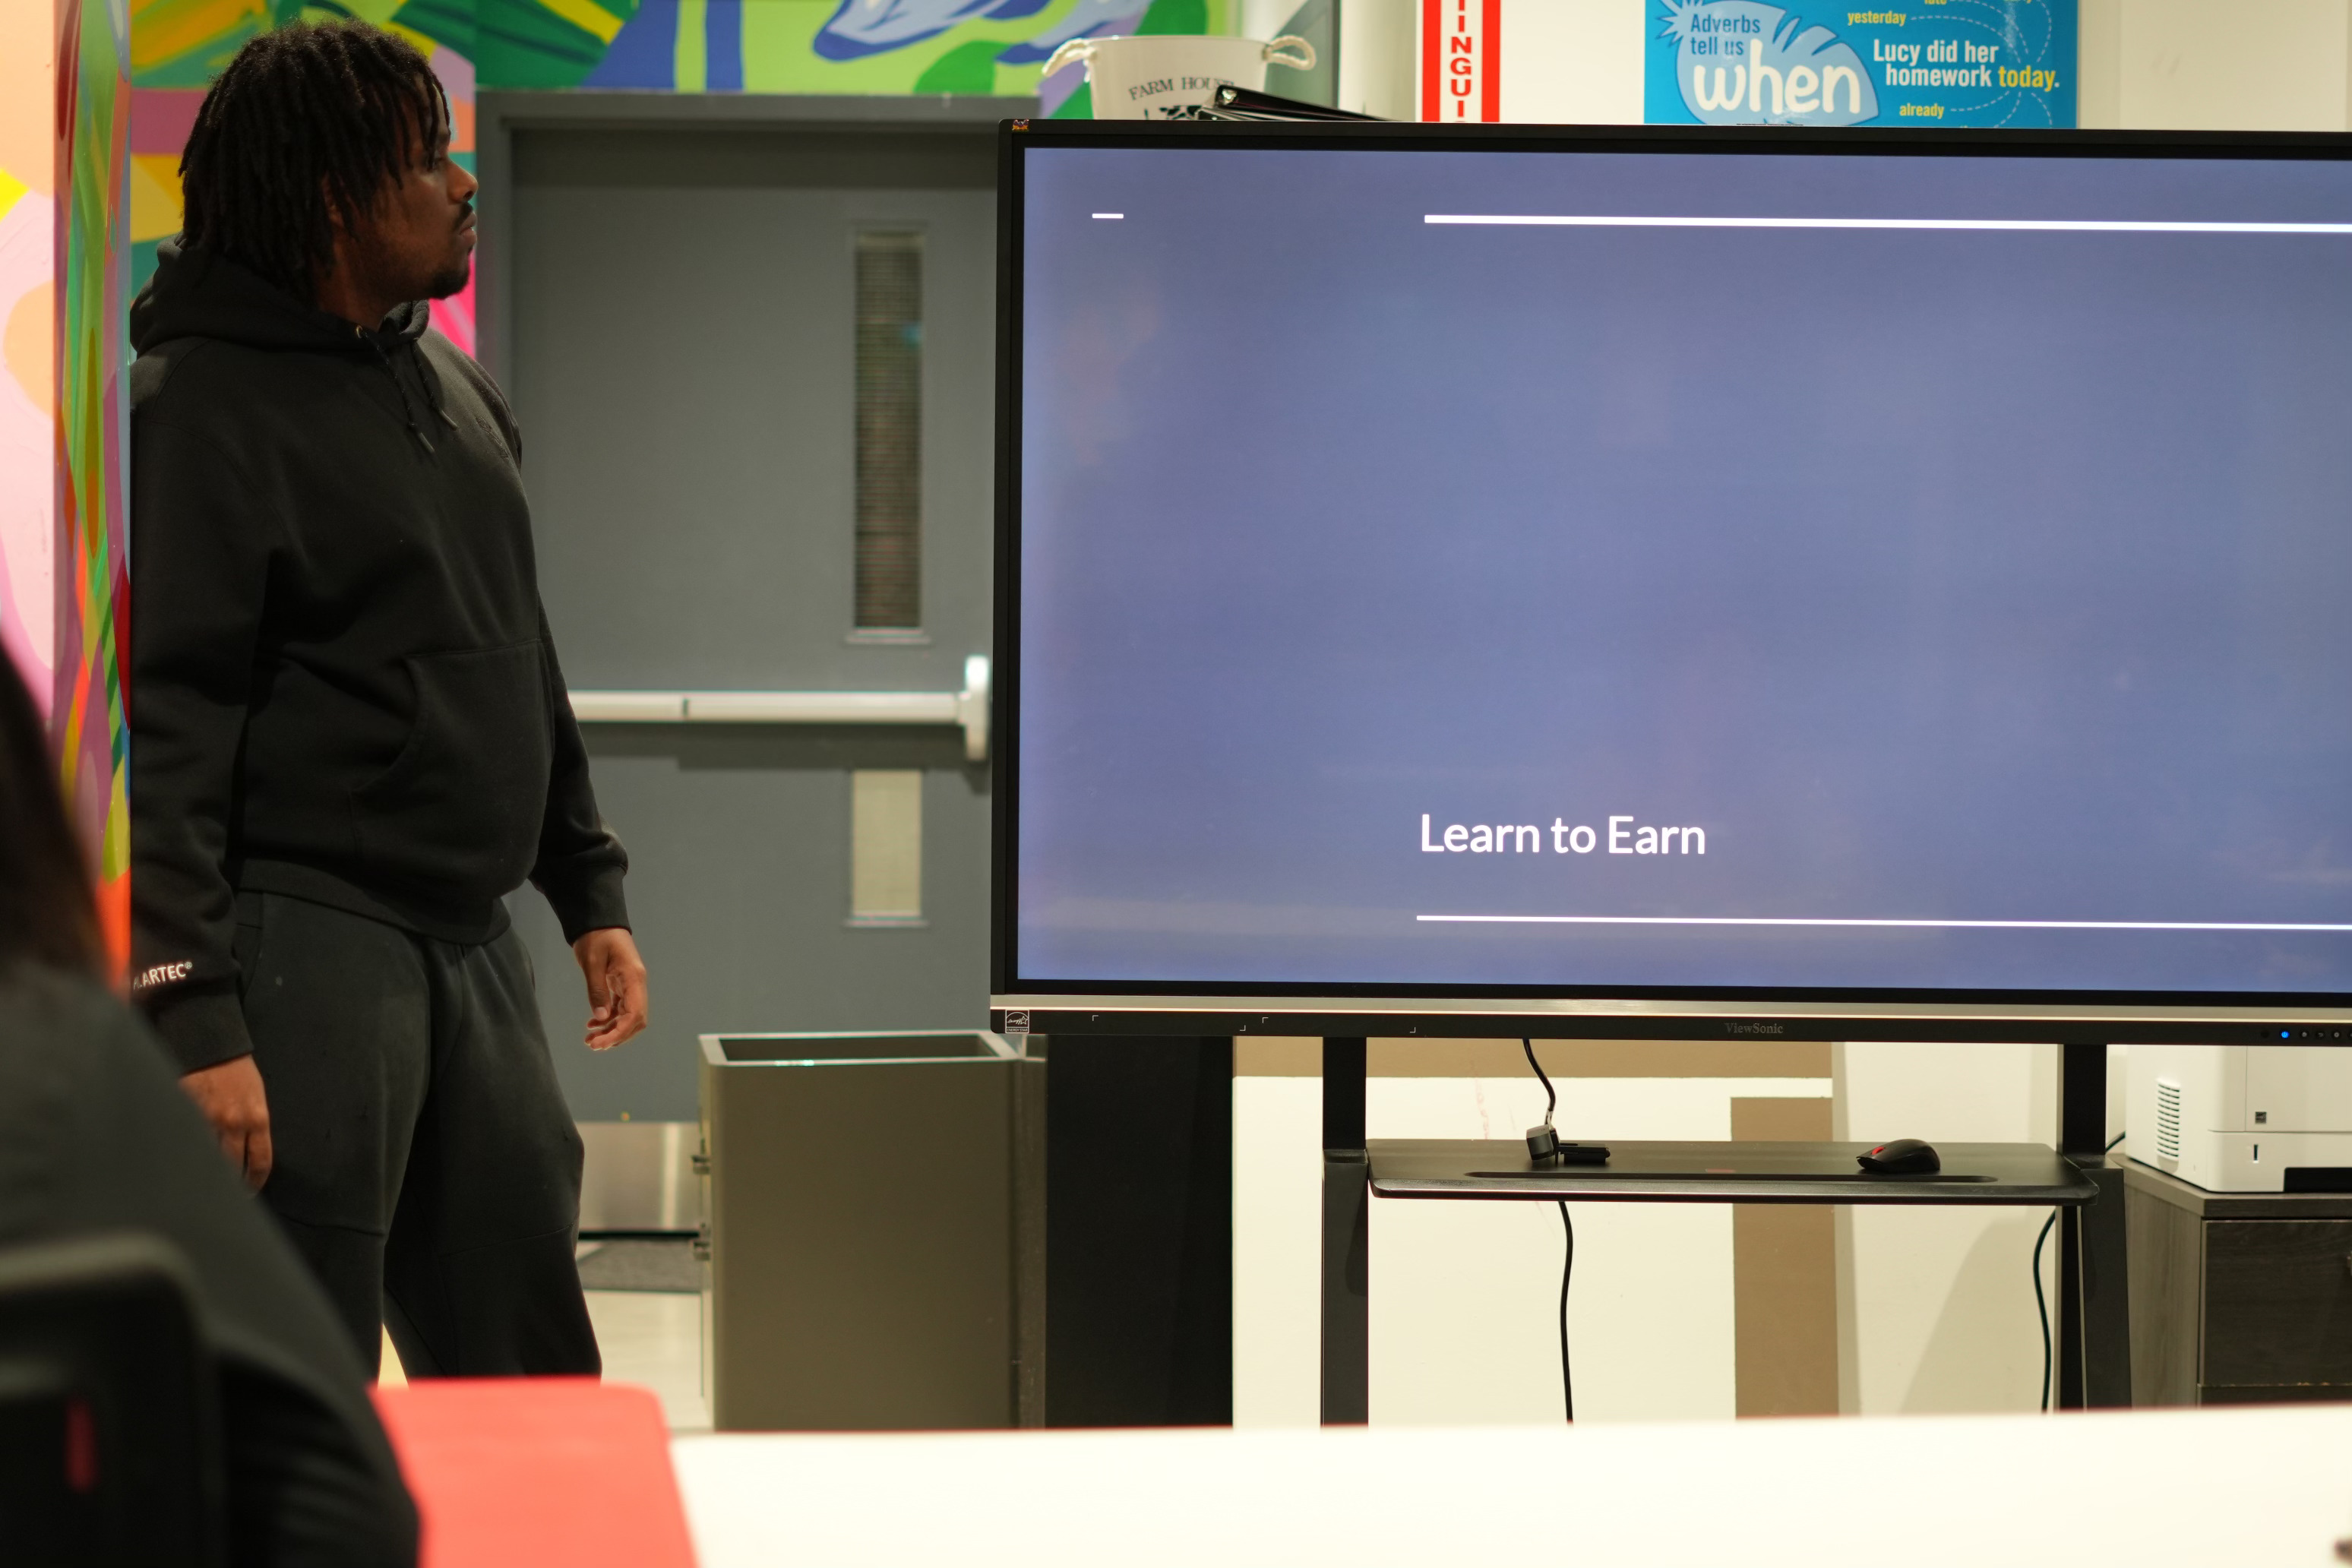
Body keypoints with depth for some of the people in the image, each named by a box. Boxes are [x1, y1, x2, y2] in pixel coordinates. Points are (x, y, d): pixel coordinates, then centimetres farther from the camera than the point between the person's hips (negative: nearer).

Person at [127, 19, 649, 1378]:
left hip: (472, 947, 8)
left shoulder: (459, 390, 16)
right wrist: (195, 1014, -23)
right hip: (299, 945, -8)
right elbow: (169, 721, -17)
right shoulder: (202, 403, -11)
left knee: (531, 1364, 13)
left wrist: (592, 893, 21)